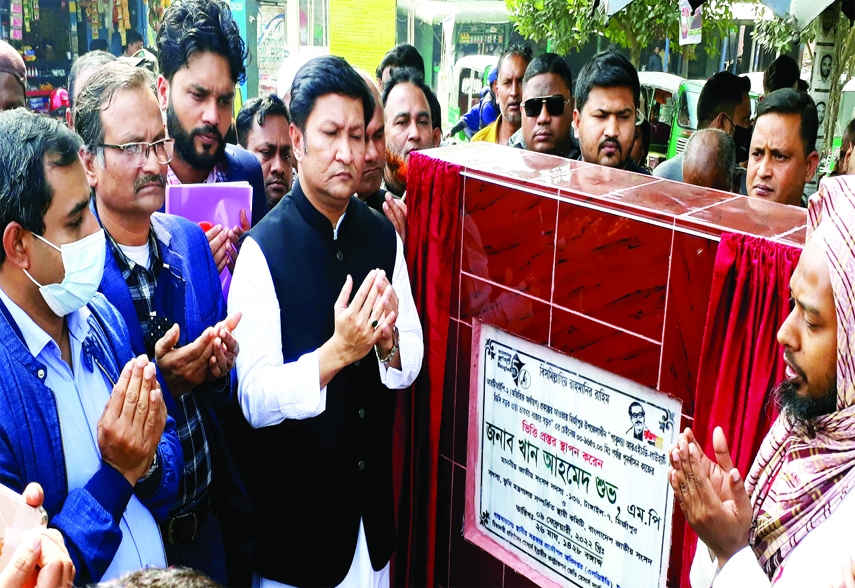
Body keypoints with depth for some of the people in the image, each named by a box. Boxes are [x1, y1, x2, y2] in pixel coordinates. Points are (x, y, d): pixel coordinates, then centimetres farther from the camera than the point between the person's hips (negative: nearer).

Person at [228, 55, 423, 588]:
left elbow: (412, 362, 4)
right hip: (293, 509, -4)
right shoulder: (263, 249, -17)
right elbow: (254, 400, -18)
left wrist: (388, 343, -16)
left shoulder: (384, 236, -2)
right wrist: (335, 353, -31)